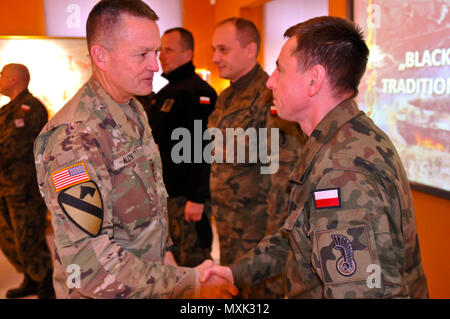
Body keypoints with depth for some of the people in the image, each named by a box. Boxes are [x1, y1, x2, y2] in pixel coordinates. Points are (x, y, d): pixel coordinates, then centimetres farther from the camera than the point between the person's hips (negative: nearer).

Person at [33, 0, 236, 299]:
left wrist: (164, 249, 5)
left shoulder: (135, 111, 2)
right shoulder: (74, 139, -28)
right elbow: (88, 266, -30)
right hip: (108, 294, -7)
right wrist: (189, 284, -26)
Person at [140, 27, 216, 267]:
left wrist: (197, 198, -25)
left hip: (187, 195, -9)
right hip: (165, 191, 9)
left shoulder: (198, 92, -14)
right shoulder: (164, 93, 16)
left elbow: (204, 150, -21)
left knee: (193, 262, 0)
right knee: (172, 258, 19)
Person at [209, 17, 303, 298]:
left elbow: (284, 171, -21)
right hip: (226, 222, 9)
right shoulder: (226, 98, 11)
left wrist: (276, 234, -21)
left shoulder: (269, 98, -19)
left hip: (258, 223, -9)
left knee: (260, 290, 4)